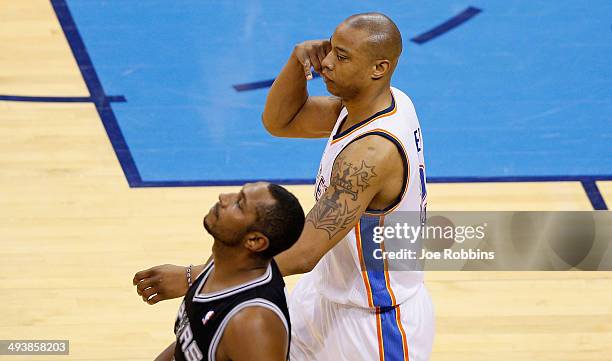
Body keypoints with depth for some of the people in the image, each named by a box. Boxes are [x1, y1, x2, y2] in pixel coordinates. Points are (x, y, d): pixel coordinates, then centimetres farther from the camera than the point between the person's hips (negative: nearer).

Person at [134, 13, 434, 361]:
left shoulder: (373, 150, -33)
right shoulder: (383, 100, -5)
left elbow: (302, 254, -36)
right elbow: (278, 121, 7)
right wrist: (298, 61, -13)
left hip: (374, 318, -8)